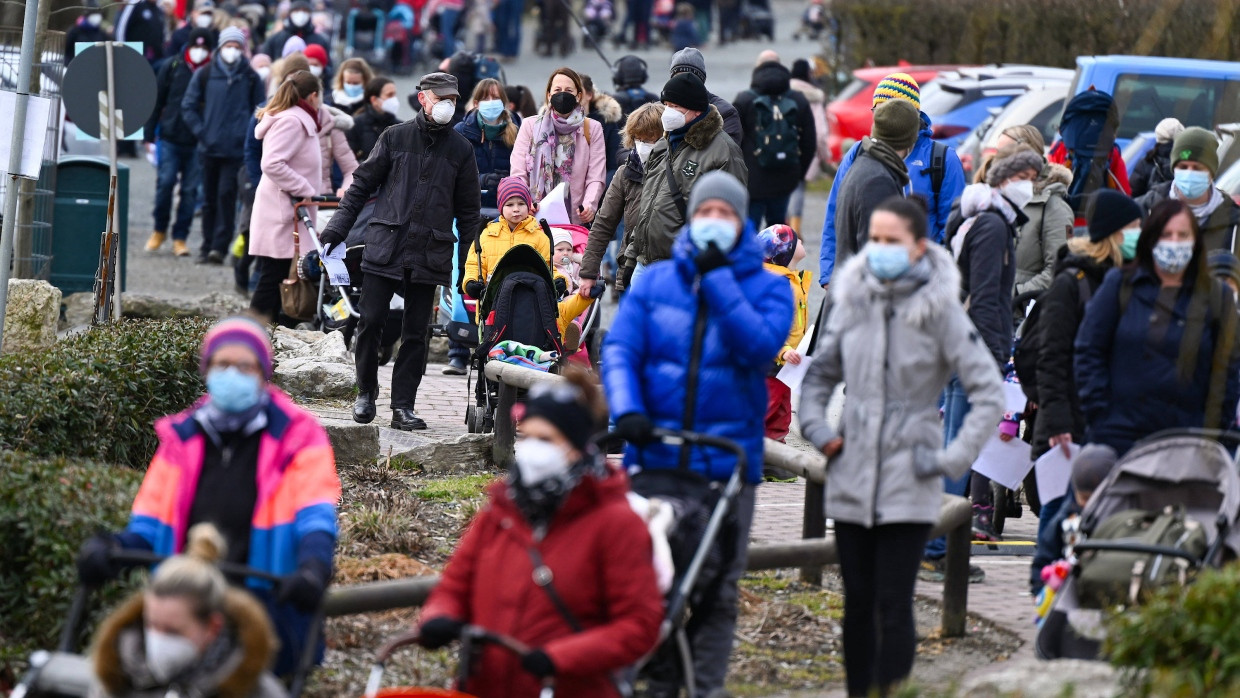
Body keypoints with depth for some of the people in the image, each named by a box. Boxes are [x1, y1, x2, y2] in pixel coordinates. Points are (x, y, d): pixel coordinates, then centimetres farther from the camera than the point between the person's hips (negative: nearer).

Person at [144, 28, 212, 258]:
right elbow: (157, 100, 8)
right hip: (170, 137, 0)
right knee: (165, 181, -6)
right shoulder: (172, 67, 4)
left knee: (190, 189, 2)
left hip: (197, 143, 0)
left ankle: (180, 237, 10)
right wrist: (149, 133, 5)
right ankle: (159, 230, 12)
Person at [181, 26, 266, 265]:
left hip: (236, 149, -2)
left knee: (226, 194, -12)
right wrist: (200, 131, -3)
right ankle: (207, 245, 15)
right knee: (209, 199, 7)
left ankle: (220, 246, -12)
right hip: (210, 147, 2)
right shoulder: (205, 75, 5)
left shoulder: (251, 78, 3)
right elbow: (188, 106, 9)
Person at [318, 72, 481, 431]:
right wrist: (337, 228, 0)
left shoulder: (461, 150, 9)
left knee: (416, 333, 2)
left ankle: (403, 407, 7)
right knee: (371, 321, -4)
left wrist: (468, 265, 8)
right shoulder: (395, 137, 5)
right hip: (385, 247, -1)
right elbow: (362, 185, 9)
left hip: (429, 254, 1)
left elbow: (468, 211, 13)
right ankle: (366, 392, 14)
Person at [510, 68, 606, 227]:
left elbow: (596, 178, 2)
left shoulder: (592, 129, 10)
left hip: (577, 220, 0)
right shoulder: (530, 126, 11)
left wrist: (590, 204, -18)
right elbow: (518, 174, 3)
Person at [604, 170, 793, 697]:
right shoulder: (655, 282, 9)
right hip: (655, 456, 1)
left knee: (717, 589, 1)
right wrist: (627, 411, -17)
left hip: (727, 458, -1)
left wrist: (718, 279, -14)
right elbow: (619, 350, 1)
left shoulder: (768, 287, 5)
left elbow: (760, 347, -13)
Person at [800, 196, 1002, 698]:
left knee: (893, 606, -8)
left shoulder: (939, 310, -6)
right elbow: (822, 371, 21)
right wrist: (815, 426, 6)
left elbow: (988, 393, -4)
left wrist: (953, 459, -8)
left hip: (908, 484, -4)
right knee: (858, 604, 8)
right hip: (852, 481, 4)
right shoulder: (852, 301, 6)